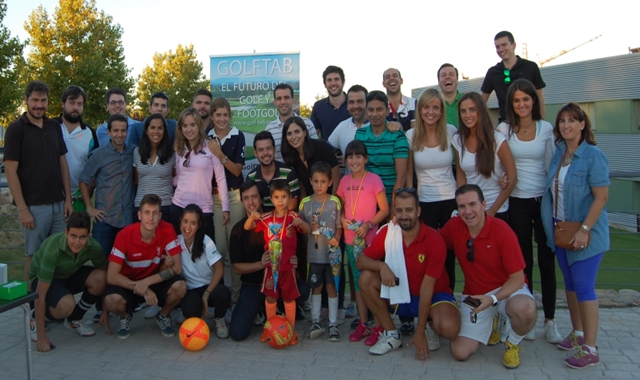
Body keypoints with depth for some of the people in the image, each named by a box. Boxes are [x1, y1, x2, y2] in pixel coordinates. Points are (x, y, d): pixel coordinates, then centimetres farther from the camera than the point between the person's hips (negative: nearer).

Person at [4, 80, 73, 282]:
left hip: (58, 204, 4)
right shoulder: (16, 129, -6)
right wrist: (22, 209, -13)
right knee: (34, 257, 5)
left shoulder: (55, 127, 9)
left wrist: (68, 199, 5)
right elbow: (10, 171, -9)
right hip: (33, 206, -4)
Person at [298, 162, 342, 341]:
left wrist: (336, 239, -17)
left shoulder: (335, 202, -4)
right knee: (316, 287, 11)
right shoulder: (305, 203, 1)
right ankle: (315, 322, 21)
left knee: (331, 286, 6)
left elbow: (339, 226, -1)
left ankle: (333, 324, 14)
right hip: (313, 253, 2)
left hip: (332, 253, -1)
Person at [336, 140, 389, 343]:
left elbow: (384, 209, -7)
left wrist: (368, 224, -18)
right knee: (358, 281, 13)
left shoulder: (374, 179, -8)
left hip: (371, 238, -5)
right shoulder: (344, 181, 7)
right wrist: (343, 220, -5)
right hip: (350, 239, 5)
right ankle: (363, 324, 24)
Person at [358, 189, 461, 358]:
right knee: (366, 278, -18)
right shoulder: (387, 232, -12)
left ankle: (428, 328, 5)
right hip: (400, 295, 4)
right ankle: (391, 334, -3)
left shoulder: (434, 241, -22)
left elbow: (426, 288, -22)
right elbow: (361, 261, -9)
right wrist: (381, 266, -32)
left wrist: (420, 333, -21)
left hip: (433, 295, -4)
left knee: (448, 328, -34)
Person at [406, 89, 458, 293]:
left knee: (449, 254, 8)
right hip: (424, 203, 0)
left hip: (451, 201, 1)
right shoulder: (411, 136, -3)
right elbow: (408, 172, 3)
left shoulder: (451, 131, -3)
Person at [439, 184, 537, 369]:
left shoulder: (502, 231, -21)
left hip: (507, 290, -3)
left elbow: (517, 278, -17)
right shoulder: (454, 226, -10)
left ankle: (513, 343, -2)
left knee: (526, 310, -39)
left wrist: (493, 299, -31)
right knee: (460, 353, -9)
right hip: (473, 295, 3)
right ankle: (490, 324, 23)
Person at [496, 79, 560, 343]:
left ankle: (550, 321, 15)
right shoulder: (504, 129, 0)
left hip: (543, 200, 1)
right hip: (517, 202, -1)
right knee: (523, 261, 7)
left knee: (547, 259, 4)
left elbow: (550, 165, 6)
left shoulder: (546, 128, 3)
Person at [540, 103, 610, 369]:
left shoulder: (593, 156, -12)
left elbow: (601, 197, -16)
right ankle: (577, 333, 29)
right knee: (570, 283, 14)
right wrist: (554, 226, 9)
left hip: (585, 232, -7)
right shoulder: (558, 153, 7)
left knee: (583, 286, -6)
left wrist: (584, 230, -20)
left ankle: (589, 349, 3)